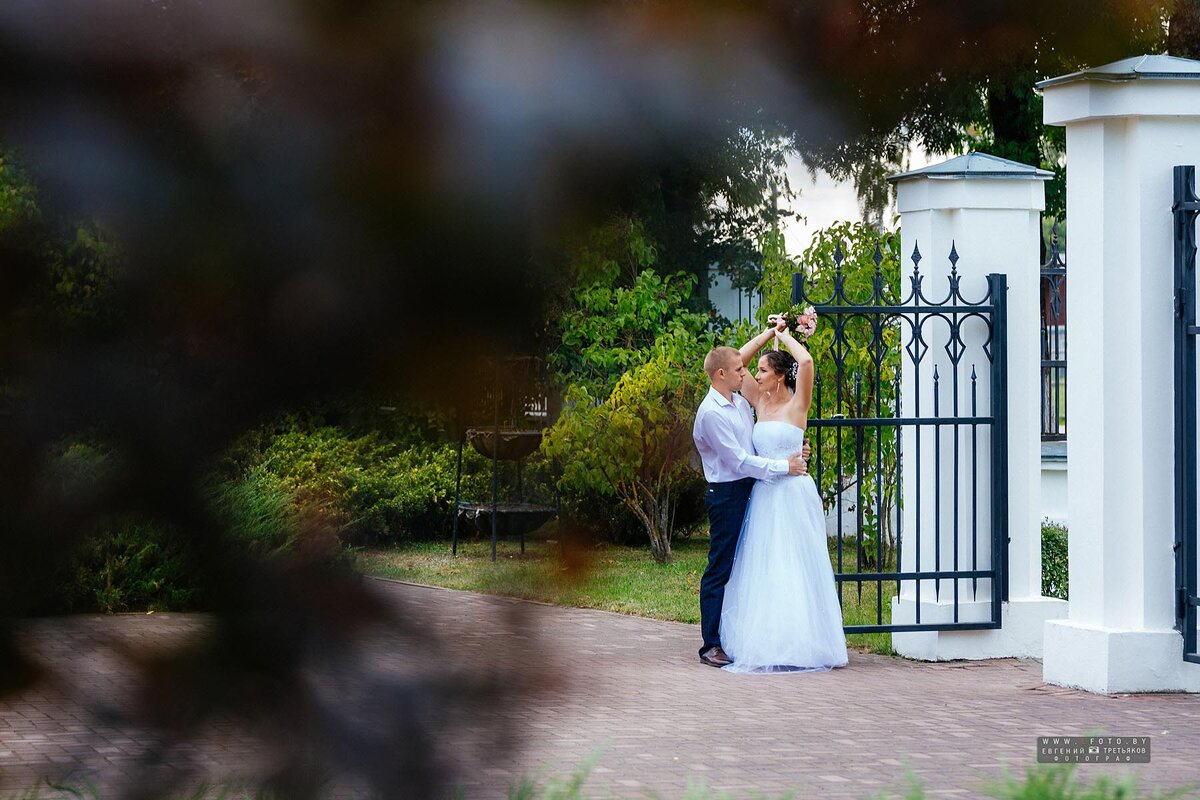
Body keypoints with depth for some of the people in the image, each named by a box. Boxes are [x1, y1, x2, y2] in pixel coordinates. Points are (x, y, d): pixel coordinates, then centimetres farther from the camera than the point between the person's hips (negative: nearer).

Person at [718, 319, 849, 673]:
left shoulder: (796, 406, -7)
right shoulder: (761, 403, 11)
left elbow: (806, 361, -23)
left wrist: (785, 337, -7)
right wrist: (768, 335, 11)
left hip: (793, 494, -7)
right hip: (764, 494, 7)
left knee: (794, 572, -6)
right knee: (764, 573, 6)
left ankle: (801, 645, -3)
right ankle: (768, 643, 9)